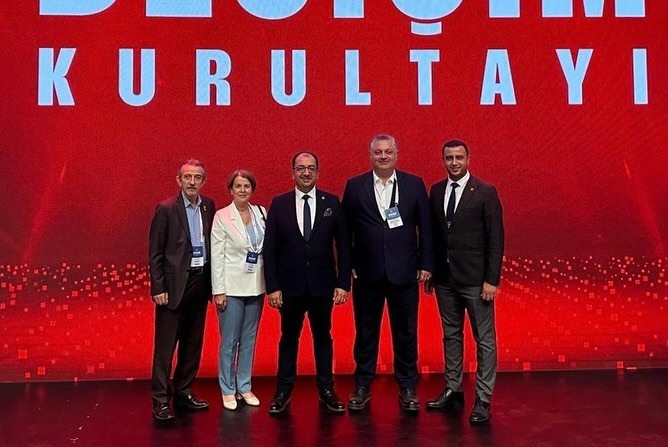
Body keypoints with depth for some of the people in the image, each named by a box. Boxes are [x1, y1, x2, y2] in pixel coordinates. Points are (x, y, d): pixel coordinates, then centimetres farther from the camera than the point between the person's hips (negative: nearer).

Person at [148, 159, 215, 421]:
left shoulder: (208, 206, 7)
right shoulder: (166, 209, -7)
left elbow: (211, 244, 11)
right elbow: (155, 252, -7)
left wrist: (211, 282, 7)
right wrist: (158, 288, -11)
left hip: (200, 281, 6)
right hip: (174, 284, -5)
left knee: (193, 343, 13)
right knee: (165, 346, 0)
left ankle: (183, 392, 26)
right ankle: (160, 400, 9)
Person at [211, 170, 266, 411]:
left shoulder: (261, 213, 5)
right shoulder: (222, 216, -6)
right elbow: (217, 256, -7)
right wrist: (218, 290, -10)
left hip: (255, 286, 4)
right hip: (232, 286, -4)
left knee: (249, 340, 12)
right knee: (229, 341, 3)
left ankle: (245, 387, 24)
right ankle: (228, 390, 17)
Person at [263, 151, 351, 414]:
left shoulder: (331, 203, 0)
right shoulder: (279, 204, -1)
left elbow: (343, 245, 1)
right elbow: (269, 248, -1)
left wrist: (343, 282, -3)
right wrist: (272, 286, -6)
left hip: (322, 284, 0)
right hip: (290, 285, 0)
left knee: (323, 337, 12)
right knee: (288, 338, 11)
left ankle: (326, 390, 24)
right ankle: (283, 391, 23)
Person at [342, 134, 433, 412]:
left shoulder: (414, 184, 3)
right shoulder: (355, 186, 2)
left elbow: (425, 227, 4)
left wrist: (426, 264, 0)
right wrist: (347, 265, -1)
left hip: (404, 272, 0)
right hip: (367, 273, 0)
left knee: (406, 332, 8)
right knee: (365, 332, 10)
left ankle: (407, 388, 22)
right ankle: (362, 387, 23)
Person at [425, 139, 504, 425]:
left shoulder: (485, 192, -6)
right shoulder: (436, 191, 8)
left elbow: (496, 238, -8)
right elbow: (433, 234, 11)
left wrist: (492, 279, -13)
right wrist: (429, 272, 9)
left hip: (475, 279, -5)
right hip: (445, 278, 5)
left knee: (484, 339, 1)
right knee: (451, 335, 14)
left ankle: (483, 400, 9)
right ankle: (453, 391, 26)